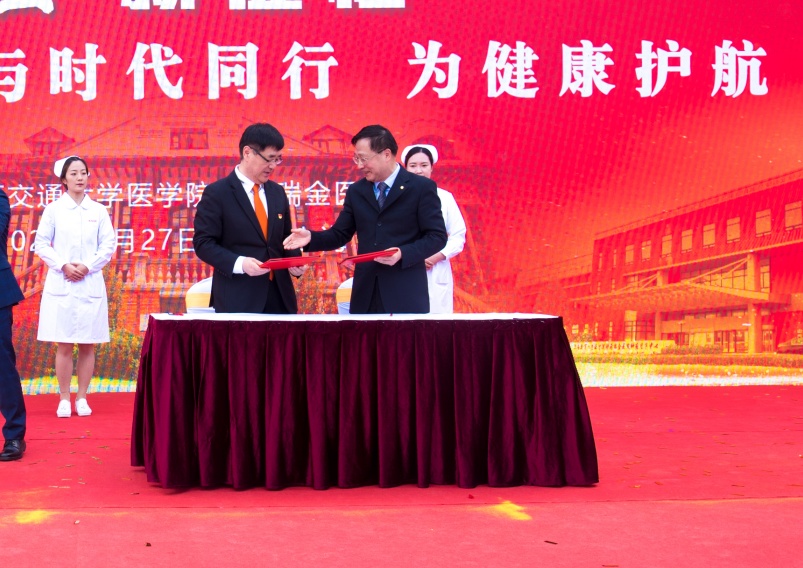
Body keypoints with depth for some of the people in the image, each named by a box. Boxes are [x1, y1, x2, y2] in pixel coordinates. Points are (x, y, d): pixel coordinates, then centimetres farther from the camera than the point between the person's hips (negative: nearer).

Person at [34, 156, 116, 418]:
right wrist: (63, 266, -10)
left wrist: (87, 266, -8)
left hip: (90, 284, 1)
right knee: (64, 345, -1)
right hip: (60, 285, -1)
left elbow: (109, 244, 4)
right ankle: (64, 399, 6)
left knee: (87, 346, 3)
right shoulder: (53, 209, 3)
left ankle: (82, 398, 11)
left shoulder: (99, 210, 6)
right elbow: (40, 244, 2)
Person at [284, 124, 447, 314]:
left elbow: (437, 236, -6)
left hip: (405, 294, -4)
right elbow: (340, 234, 13)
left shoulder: (422, 187, -4)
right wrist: (311, 237, -6)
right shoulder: (356, 191, 11)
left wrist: (402, 254, -19)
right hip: (366, 294, 4)